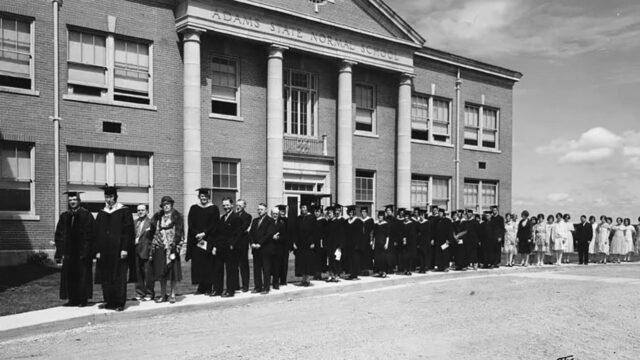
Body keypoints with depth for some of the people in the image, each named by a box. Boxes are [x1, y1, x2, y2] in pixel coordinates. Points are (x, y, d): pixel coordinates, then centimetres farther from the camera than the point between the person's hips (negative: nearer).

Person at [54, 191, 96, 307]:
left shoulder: (85, 215, -4)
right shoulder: (64, 216, 9)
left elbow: (90, 234, -8)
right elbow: (59, 235, 11)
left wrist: (85, 252, -14)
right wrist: (61, 251, 2)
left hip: (82, 252, -5)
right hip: (69, 252, 5)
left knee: (82, 275, 1)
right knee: (69, 275, 5)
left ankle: (83, 299, 9)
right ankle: (73, 299, 13)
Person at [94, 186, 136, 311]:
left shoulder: (124, 211, -3)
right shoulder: (101, 214, 12)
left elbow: (128, 231, -7)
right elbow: (97, 234, 13)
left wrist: (125, 249, -14)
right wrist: (98, 250, 4)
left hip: (118, 251, -5)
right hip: (104, 252, 5)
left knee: (119, 277, -2)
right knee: (106, 278, 6)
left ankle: (119, 303, 5)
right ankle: (109, 302, 14)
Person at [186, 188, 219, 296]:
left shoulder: (213, 208, 2)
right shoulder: (193, 208, 10)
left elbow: (214, 224, -5)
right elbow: (190, 223, 3)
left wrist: (204, 233, -14)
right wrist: (197, 234, -11)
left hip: (209, 239, -3)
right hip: (195, 239, 3)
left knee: (208, 263, -3)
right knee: (197, 263, 1)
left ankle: (209, 288, 0)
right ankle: (201, 287, 8)